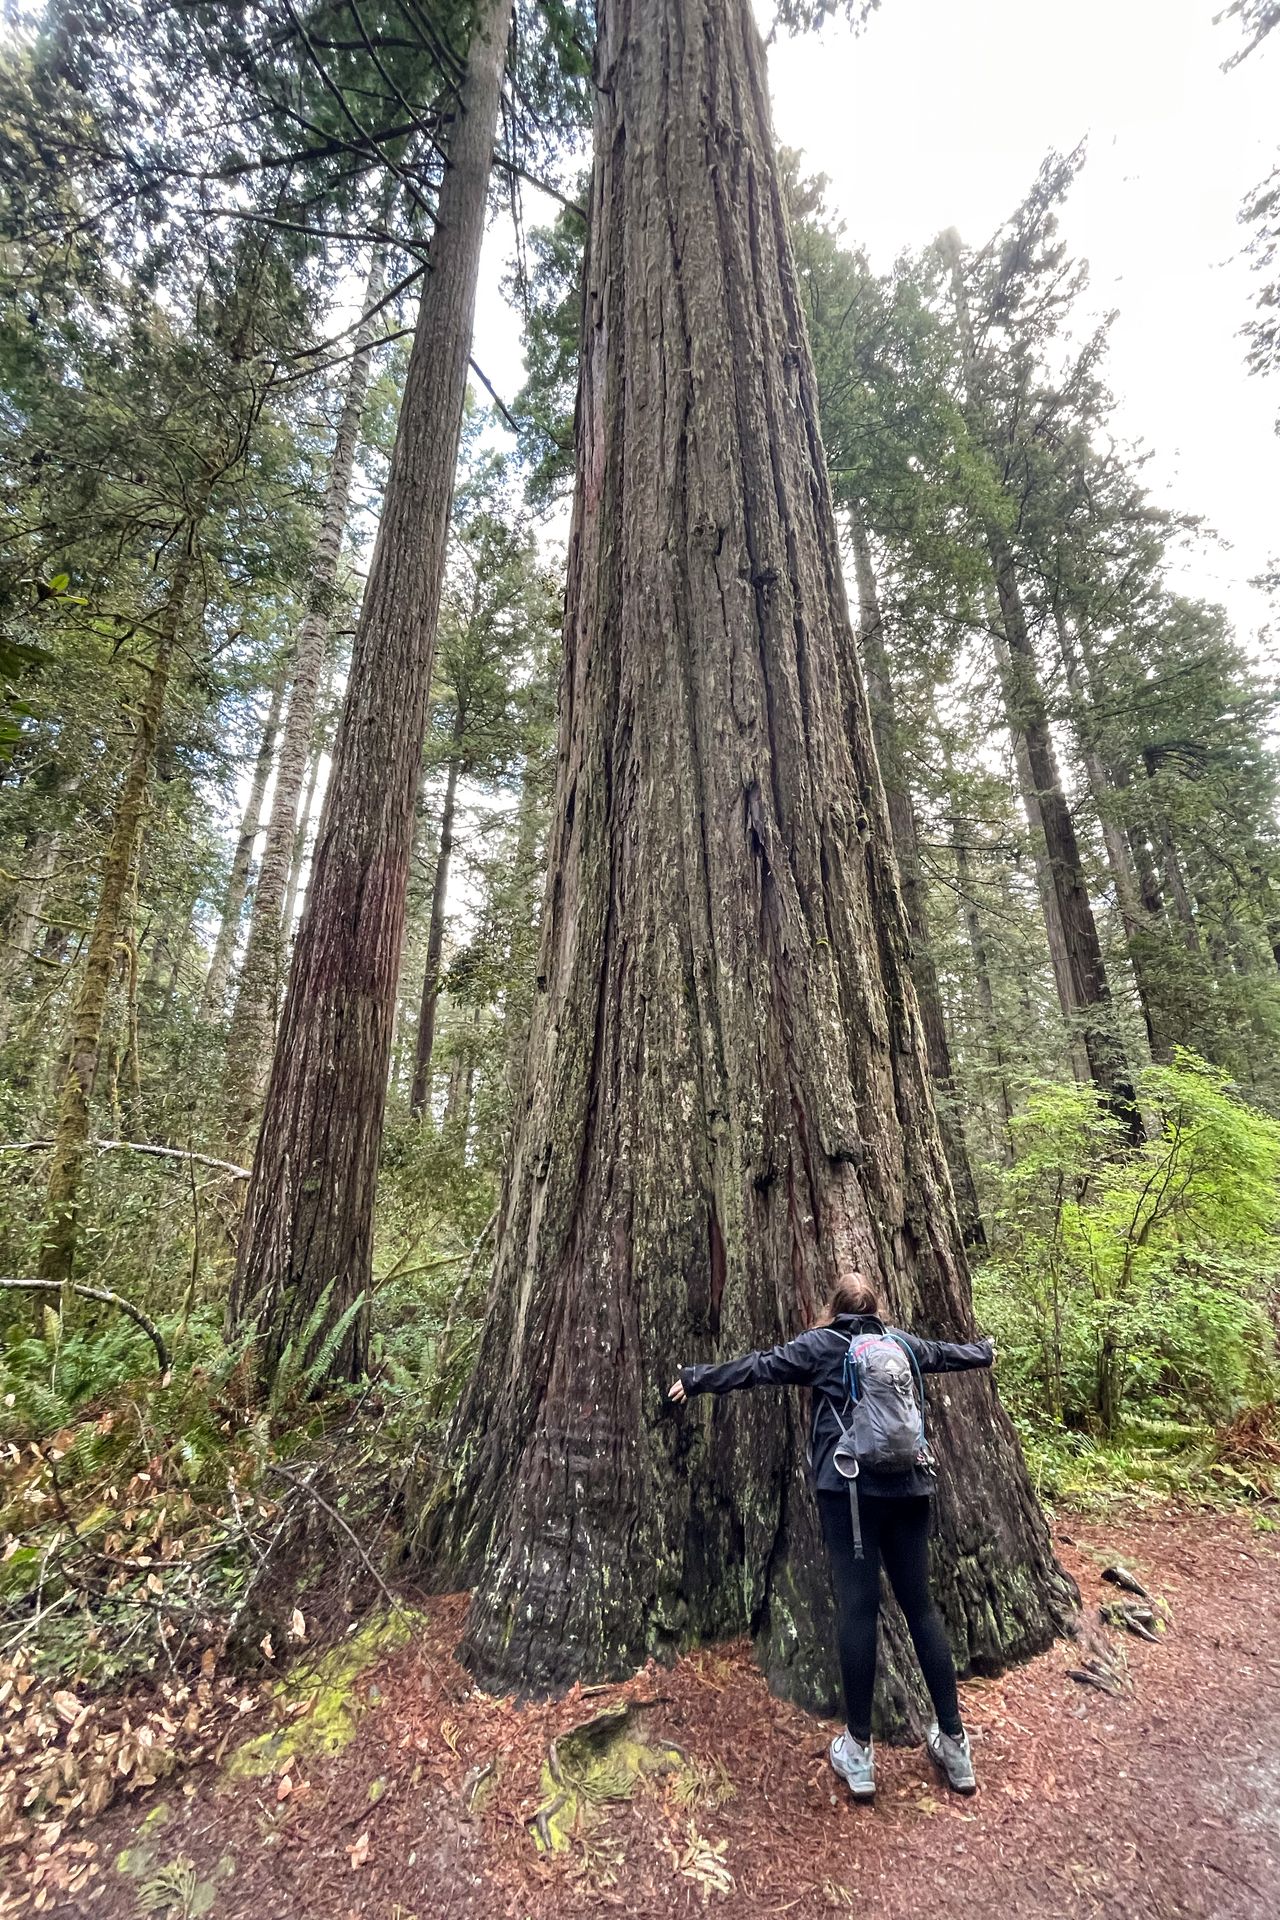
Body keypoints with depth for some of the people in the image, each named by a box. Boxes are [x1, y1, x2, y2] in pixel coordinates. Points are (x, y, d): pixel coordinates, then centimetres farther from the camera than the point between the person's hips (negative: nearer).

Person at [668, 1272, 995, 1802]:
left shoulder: (819, 1344, 1)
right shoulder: (902, 1341, 11)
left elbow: (757, 1367, 2)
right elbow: (948, 1353, 29)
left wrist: (696, 1379, 11)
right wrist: (985, 1350, 51)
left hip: (847, 1487, -4)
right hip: (908, 1485, 4)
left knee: (857, 1609, 3)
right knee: (920, 1606, 15)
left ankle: (858, 1751, 12)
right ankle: (954, 1741, 24)